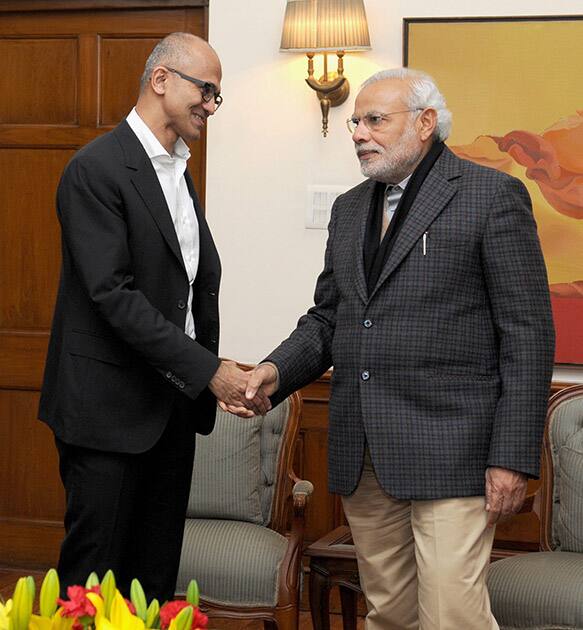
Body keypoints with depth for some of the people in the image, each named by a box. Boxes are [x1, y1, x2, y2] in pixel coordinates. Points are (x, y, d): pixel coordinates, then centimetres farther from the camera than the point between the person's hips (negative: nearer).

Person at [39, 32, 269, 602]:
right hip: (110, 405, -8)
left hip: (174, 402, 8)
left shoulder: (177, 171, 14)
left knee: (157, 571, 12)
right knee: (95, 575, -1)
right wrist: (207, 369, -21)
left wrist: (210, 375, 3)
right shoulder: (97, 170, -13)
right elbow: (112, 294, -21)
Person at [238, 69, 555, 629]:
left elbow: (527, 334, -7)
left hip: (448, 453, -6)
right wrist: (276, 372, -1)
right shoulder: (350, 209, 17)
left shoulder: (493, 196, -4)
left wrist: (513, 456, -13)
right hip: (362, 456, 7)